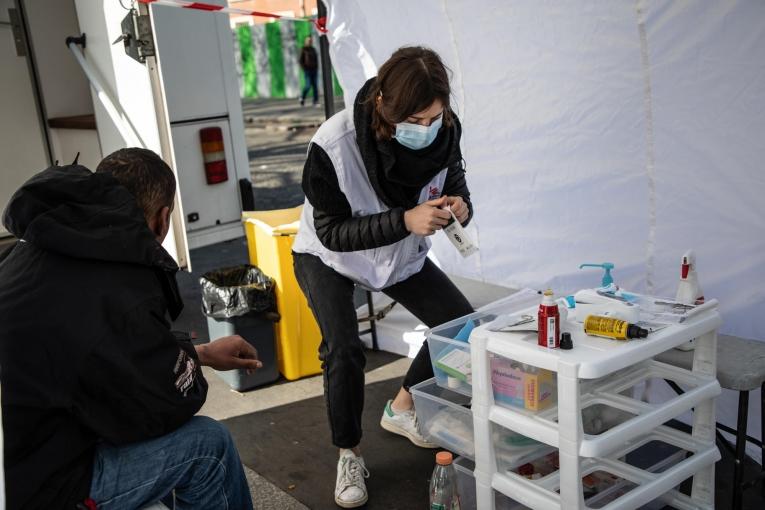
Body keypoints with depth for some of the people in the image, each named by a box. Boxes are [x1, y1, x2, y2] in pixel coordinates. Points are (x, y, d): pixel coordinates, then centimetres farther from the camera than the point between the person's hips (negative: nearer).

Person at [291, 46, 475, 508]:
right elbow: (332, 232, -29)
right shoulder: (333, 145, -36)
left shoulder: (445, 132, -23)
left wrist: (459, 209, -31)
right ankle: (350, 455, 4)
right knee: (344, 350, -23)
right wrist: (406, 220, -42)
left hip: (402, 255, 5)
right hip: (328, 257, -4)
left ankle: (402, 409, 26)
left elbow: (456, 189, -5)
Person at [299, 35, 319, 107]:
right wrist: (304, 69, -10)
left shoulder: (313, 49, 12)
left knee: (315, 85, -1)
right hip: (307, 70, -5)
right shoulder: (303, 50, -3)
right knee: (308, 85, -12)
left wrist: (317, 68, 7)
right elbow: (301, 61, -3)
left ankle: (316, 101, 1)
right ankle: (302, 97, 13)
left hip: (314, 69, 5)